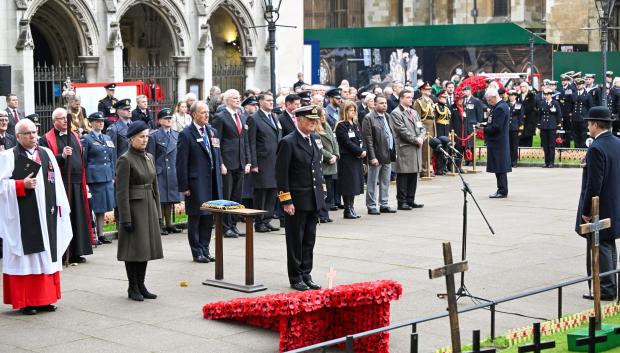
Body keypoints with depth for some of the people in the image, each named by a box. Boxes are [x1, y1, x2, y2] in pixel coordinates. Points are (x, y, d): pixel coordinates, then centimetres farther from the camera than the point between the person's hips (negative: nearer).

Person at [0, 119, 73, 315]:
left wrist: (59, 206, 8)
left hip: (46, 216, 5)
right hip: (22, 218, -5)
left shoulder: (47, 154, 12)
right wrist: (22, 185, -19)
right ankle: (24, 301, 4)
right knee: (25, 258, -2)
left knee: (46, 257, 8)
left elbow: (56, 183, 13)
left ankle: (44, 298, 16)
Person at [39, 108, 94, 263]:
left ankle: (76, 253, 14)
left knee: (78, 217, 7)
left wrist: (84, 182, 12)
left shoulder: (74, 136, 15)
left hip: (76, 183, 6)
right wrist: (62, 156, -26)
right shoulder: (47, 139, -2)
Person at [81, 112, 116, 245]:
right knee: (97, 207, -5)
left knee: (103, 208, 8)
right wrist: (84, 180, -8)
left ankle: (101, 235, 14)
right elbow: (83, 160, -4)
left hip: (108, 177, 6)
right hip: (94, 177, -6)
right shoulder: (86, 139, -2)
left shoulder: (108, 138, 15)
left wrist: (113, 176, 11)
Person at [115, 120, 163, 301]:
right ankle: (133, 288, 10)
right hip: (134, 208, -7)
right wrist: (126, 219, -17)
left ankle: (141, 286, 19)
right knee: (134, 248, -1)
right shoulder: (125, 160, -11)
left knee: (146, 247, 10)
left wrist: (157, 212, 13)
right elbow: (121, 192, -14)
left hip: (149, 207, 7)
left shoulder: (149, 157, 11)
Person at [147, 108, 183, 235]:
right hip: (160, 172, -5)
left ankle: (169, 224, 18)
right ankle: (160, 225, 2)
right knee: (160, 200, -3)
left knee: (171, 199, 10)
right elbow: (151, 157, -4)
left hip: (173, 172, 5)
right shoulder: (154, 136, -4)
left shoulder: (176, 135, 10)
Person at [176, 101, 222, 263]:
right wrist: (184, 187, -13)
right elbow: (181, 163, -10)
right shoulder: (186, 134, -9)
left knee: (209, 217, 10)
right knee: (195, 218, 3)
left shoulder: (212, 131, 11)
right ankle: (197, 253, 12)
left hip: (211, 181, 6)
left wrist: (218, 180, 10)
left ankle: (205, 250, 20)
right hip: (196, 183, -6)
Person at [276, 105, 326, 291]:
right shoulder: (288, 142, -13)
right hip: (297, 200, -7)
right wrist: (286, 201, -17)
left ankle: (306, 275, 21)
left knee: (309, 241, 12)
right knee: (295, 241, 4)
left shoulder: (314, 139, 10)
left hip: (314, 199, 7)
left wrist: (321, 191, 12)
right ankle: (296, 278, 13)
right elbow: (281, 174, -14)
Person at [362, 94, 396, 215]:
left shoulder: (387, 116, 13)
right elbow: (368, 139, -14)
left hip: (388, 155, 7)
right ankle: (371, 207, 7)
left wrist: (394, 152, 11)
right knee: (372, 183, 1)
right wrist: (372, 157, -18)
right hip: (376, 155, -7)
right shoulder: (369, 118, -10)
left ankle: (384, 205, 20)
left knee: (385, 182, 12)